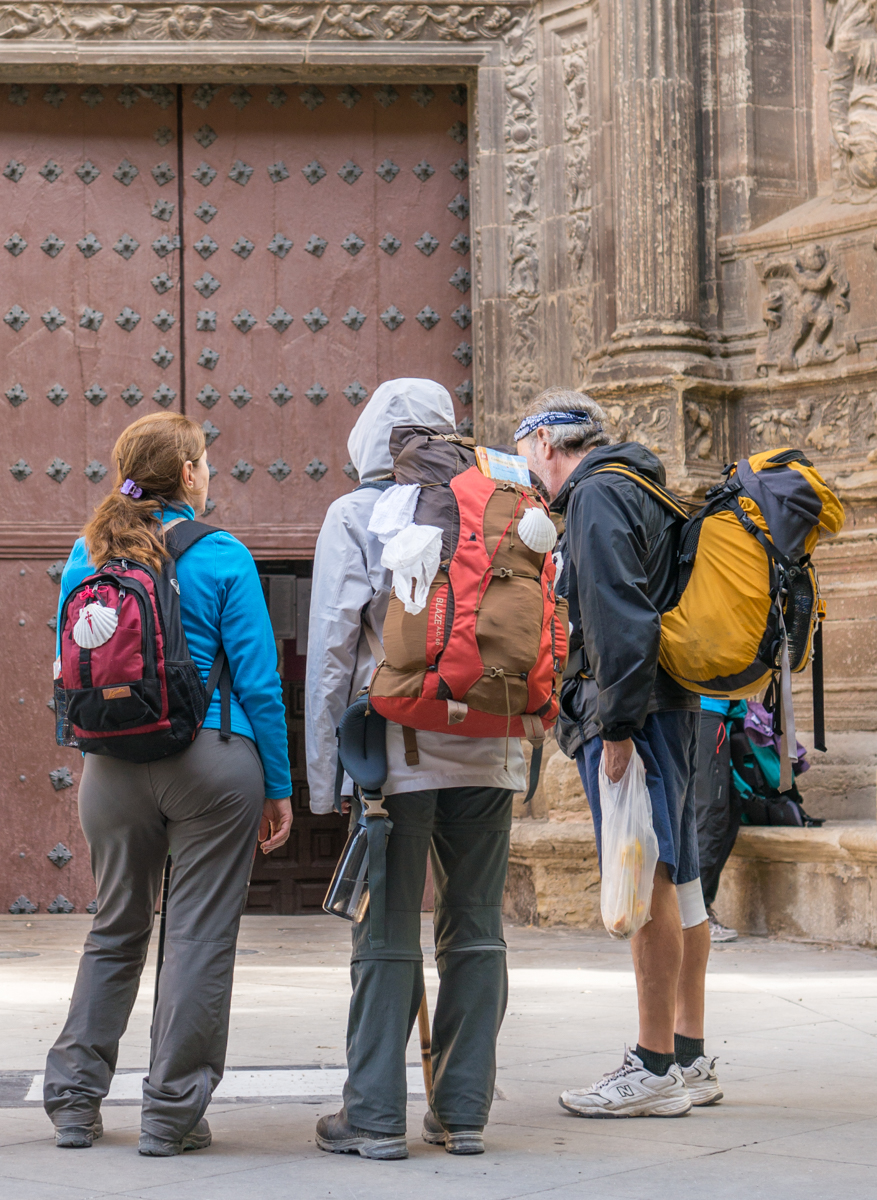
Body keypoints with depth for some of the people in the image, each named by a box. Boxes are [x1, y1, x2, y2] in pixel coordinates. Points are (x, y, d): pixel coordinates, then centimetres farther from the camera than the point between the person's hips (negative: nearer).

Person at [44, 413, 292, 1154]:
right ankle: (172, 1114, 6)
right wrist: (278, 786, 0)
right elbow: (258, 681, -6)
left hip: (112, 768, 4)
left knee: (116, 932, 17)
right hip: (213, 761, -4)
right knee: (200, 935, 3)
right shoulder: (222, 558, -6)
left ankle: (74, 1103, 17)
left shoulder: (86, 557, 5)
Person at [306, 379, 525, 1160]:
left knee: (387, 935, 2)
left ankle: (376, 1116, 3)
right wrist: (519, 743, 12)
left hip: (397, 750, -3)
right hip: (486, 752, 3)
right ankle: (464, 1111, 12)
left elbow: (332, 642, -4)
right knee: (476, 930, 8)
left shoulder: (354, 516, 0)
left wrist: (323, 771, -1)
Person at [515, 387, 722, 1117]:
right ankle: (690, 1060, 18)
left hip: (634, 712, -10)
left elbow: (622, 618, -20)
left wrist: (617, 725, -21)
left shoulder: (597, 495, -9)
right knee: (678, 880, 12)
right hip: (674, 706, 10)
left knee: (645, 882, -8)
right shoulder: (643, 491, 21)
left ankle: (656, 1070, -5)